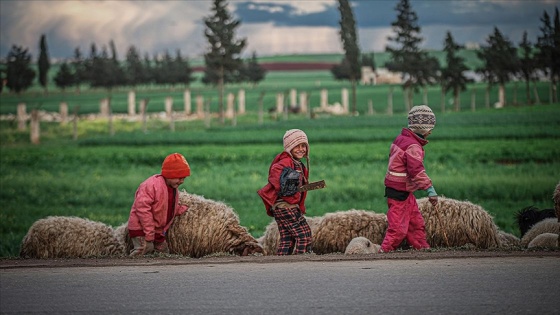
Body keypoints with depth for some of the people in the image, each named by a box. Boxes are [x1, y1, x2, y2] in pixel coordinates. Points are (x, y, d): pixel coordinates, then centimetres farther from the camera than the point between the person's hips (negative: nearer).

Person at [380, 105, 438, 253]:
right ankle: (385, 251, -5)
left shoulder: (402, 139, 10)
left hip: (405, 192, 10)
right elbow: (417, 171, -30)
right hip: (399, 193, -10)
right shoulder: (413, 146, -20)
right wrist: (430, 189, -32)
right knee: (398, 228, -8)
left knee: (417, 224, 14)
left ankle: (423, 249, 19)